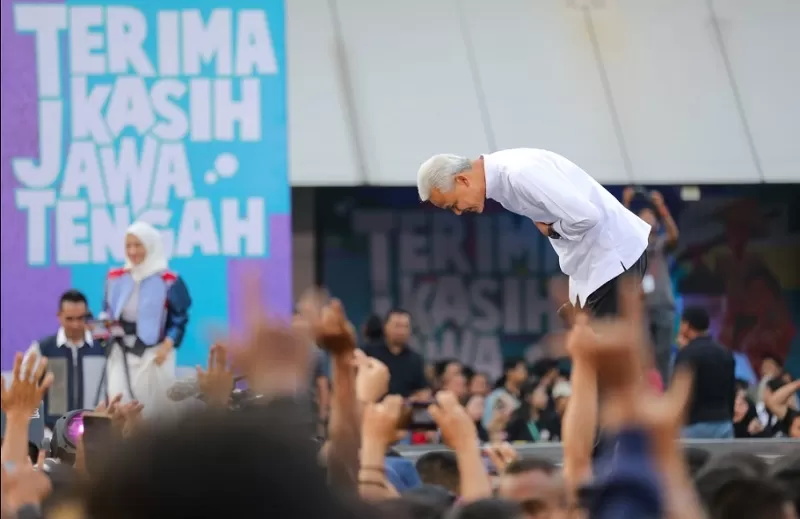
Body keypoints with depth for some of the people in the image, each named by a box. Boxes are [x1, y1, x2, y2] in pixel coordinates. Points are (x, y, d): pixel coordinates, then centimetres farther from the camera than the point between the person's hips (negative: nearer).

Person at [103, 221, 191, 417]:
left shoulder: (169, 281, -4)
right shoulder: (115, 279, 8)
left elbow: (179, 320, -3)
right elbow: (107, 315, 17)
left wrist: (166, 348, -16)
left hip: (154, 355, -3)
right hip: (122, 354, 3)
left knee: (154, 408, 2)